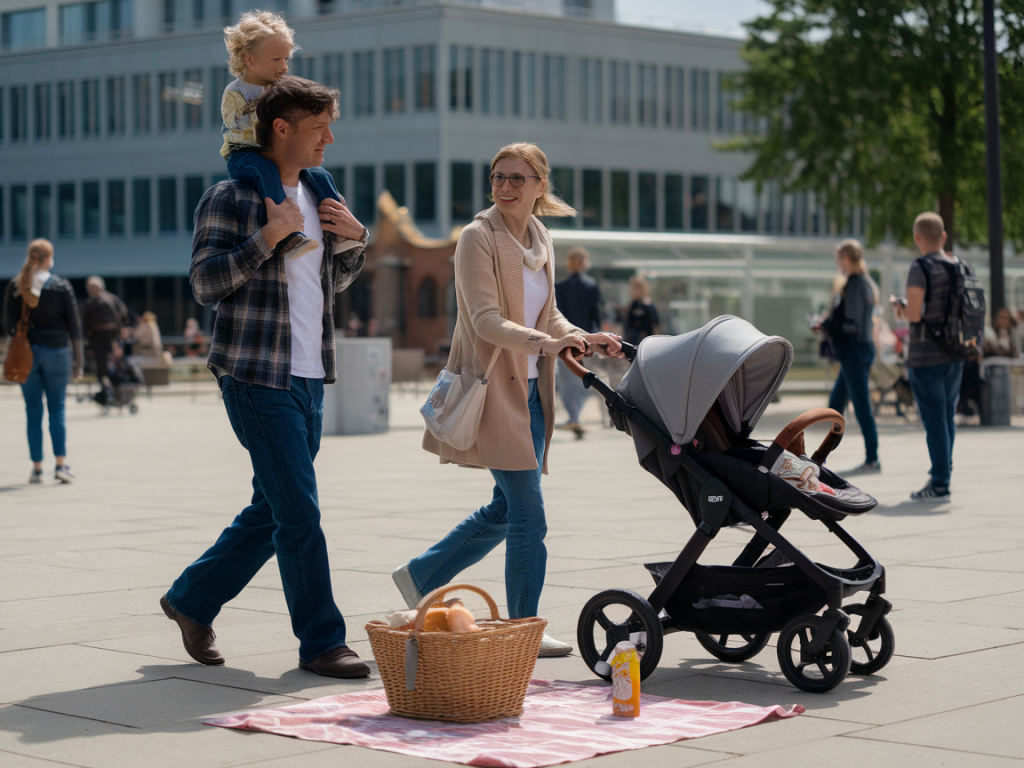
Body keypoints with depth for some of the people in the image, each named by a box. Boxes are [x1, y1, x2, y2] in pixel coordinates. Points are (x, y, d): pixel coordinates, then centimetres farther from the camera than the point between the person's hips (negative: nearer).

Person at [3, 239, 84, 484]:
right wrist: (78, 360, 4)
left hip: (25, 353, 1)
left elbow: (8, 325, 3)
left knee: (33, 412, 7)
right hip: (56, 351, -1)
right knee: (57, 410, 6)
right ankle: (61, 464, -4)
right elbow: (74, 325, -2)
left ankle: (37, 468, 7)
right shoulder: (61, 286, -3)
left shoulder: (15, 286, 1)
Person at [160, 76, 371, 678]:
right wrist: (268, 238, -21)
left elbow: (335, 282, 24)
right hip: (257, 377, -8)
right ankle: (321, 642, 0)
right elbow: (205, 282, -13)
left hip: (309, 379, 8)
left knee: (272, 512, 12)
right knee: (299, 513, -8)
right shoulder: (232, 197, -8)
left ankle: (193, 598, 28)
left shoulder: (315, 196, 15)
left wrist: (355, 237, 6)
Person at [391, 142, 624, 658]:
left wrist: (586, 339, 2)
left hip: (528, 388, 8)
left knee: (508, 509, 14)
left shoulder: (540, 241, 12)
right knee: (528, 514, -6)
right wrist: (546, 342, -34)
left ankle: (421, 575, 28)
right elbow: (486, 320, -20)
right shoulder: (478, 238, -11)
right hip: (494, 387, -8)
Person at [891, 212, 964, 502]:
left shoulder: (920, 269, -14)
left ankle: (940, 486, -2)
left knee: (934, 418, -4)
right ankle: (943, 471, 27)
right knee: (947, 415, 18)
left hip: (926, 356, -7)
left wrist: (898, 306, 1)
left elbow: (914, 314, -20)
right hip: (955, 355, 7)